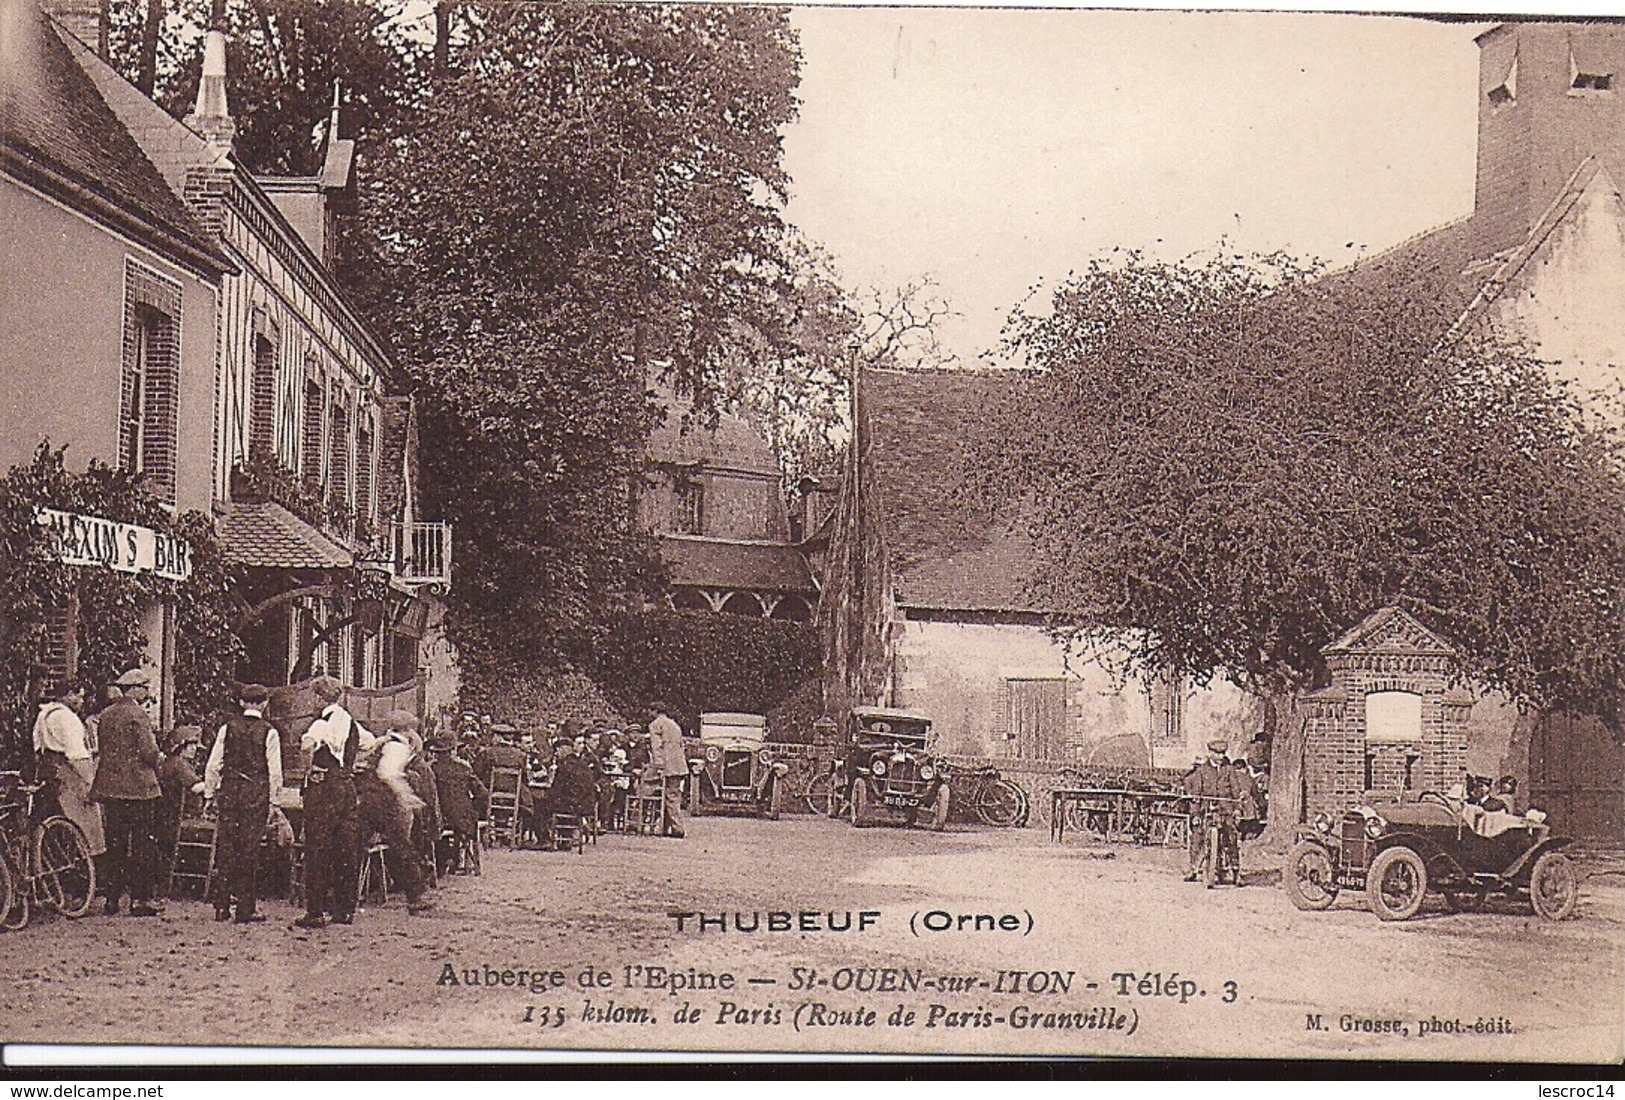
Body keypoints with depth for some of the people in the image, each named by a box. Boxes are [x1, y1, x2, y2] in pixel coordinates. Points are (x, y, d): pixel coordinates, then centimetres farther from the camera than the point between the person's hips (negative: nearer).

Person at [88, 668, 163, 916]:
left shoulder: (106, 715, 10)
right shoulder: (139, 715, -11)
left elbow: (103, 749, 14)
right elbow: (149, 752, -15)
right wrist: (154, 770, 4)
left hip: (109, 785, 6)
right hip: (138, 786, -6)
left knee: (114, 844, 10)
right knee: (142, 845, -1)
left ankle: (112, 899, 10)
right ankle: (140, 899, -2)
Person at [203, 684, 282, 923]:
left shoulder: (228, 727, 2)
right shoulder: (269, 732, -4)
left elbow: (213, 766, 4)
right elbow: (275, 771, -4)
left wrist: (210, 793, 13)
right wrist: (273, 799, 6)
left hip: (229, 790, 2)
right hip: (257, 793, -2)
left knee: (225, 849, 8)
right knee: (249, 851, 2)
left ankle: (221, 907, 8)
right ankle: (245, 910, 3)